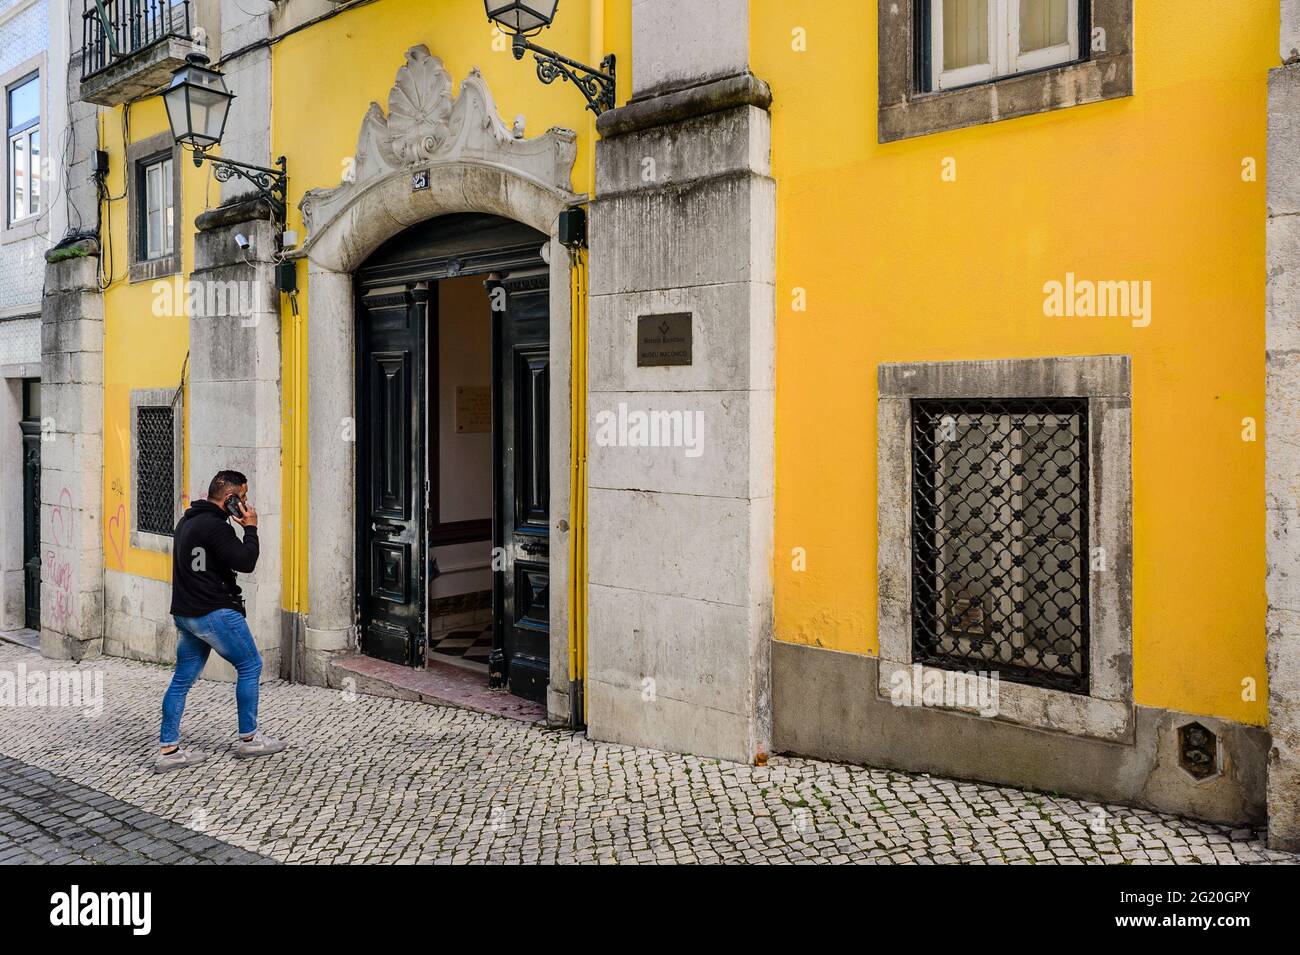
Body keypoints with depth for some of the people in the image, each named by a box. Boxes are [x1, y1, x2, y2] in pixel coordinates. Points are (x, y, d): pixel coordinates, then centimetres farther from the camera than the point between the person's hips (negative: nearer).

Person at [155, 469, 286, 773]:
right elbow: (246, 562, -20)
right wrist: (250, 527, -10)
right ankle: (248, 739, 14)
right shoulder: (214, 526, -19)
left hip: (185, 614, 10)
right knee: (250, 667, 5)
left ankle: (168, 750, 12)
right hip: (215, 613, -10)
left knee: (183, 678, 11)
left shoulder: (188, 520, 14)